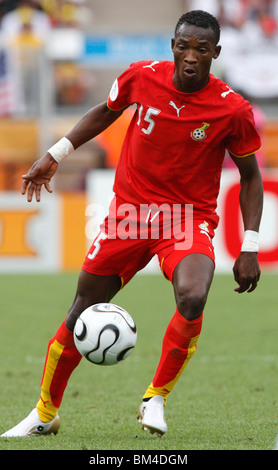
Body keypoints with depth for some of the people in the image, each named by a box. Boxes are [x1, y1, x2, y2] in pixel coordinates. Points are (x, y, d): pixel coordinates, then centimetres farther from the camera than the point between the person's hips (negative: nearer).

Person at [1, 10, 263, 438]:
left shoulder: (232, 110, -14)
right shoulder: (142, 77, -9)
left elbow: (250, 175, 0)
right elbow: (105, 112, 14)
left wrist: (249, 248, -5)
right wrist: (56, 155, 12)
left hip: (189, 219, -2)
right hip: (129, 211, 2)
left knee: (192, 300, -31)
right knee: (83, 311, 5)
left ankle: (156, 398, -9)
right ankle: (45, 414, 26)